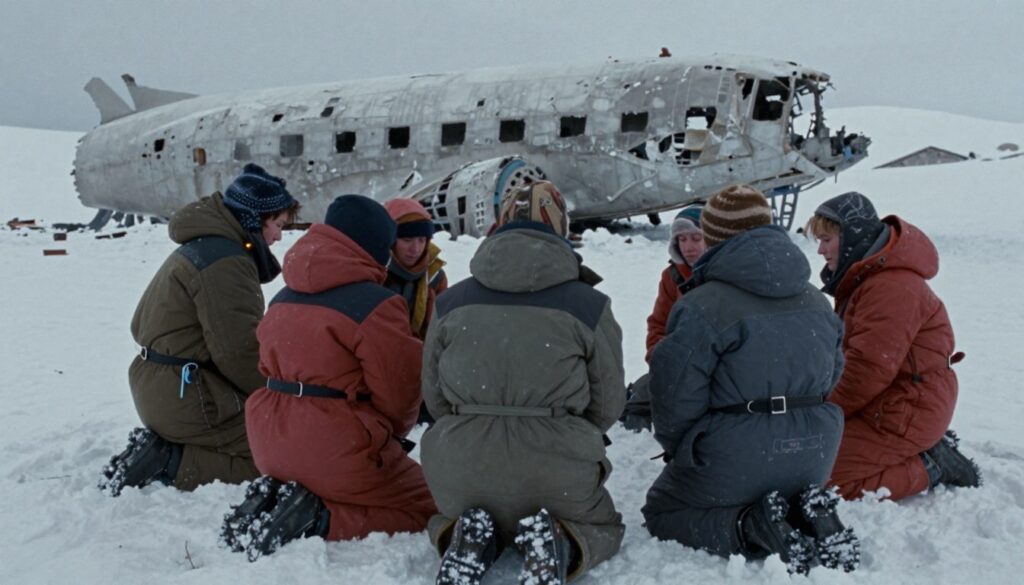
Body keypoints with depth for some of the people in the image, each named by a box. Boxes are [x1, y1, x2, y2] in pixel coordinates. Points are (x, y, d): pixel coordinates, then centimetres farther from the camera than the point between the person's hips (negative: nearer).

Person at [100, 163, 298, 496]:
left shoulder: (197, 247, 16)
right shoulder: (227, 261, -18)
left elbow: (141, 326, 22)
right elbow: (240, 350, -24)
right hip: (189, 401, -10)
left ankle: (158, 449, 6)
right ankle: (168, 465, -12)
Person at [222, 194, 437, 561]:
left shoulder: (284, 297, 10)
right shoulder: (375, 304, -16)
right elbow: (399, 390, -15)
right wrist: (394, 432, 9)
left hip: (273, 447, 8)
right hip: (337, 450, -8)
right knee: (424, 510, 5)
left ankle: (274, 497, 5)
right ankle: (317, 519, -13)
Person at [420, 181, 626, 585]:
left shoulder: (450, 302, 0)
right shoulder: (589, 304, -6)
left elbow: (434, 396, 6)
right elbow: (608, 403, 2)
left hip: (461, 469, 2)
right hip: (556, 467, -1)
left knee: (449, 520, 35)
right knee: (601, 527, 29)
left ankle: (466, 541, -1)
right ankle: (558, 543, -5)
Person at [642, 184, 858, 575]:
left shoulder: (701, 307, -16)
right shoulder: (817, 302, 8)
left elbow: (675, 392, -15)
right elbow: (831, 376, 16)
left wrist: (676, 448, 4)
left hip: (732, 459, -6)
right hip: (812, 456, 7)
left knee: (660, 513, 15)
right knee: (787, 498, 38)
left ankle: (749, 526, -10)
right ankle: (812, 515, 2)